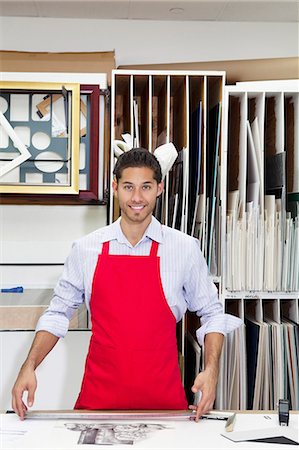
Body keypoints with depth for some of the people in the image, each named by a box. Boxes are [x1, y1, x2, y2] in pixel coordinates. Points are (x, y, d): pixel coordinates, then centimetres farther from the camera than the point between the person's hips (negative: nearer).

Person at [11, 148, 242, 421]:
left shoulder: (185, 248, -2)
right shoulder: (86, 248, 1)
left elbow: (211, 313, 6)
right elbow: (58, 313, 9)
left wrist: (211, 369, -8)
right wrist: (29, 367, -3)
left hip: (163, 397, -1)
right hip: (99, 396, 1)